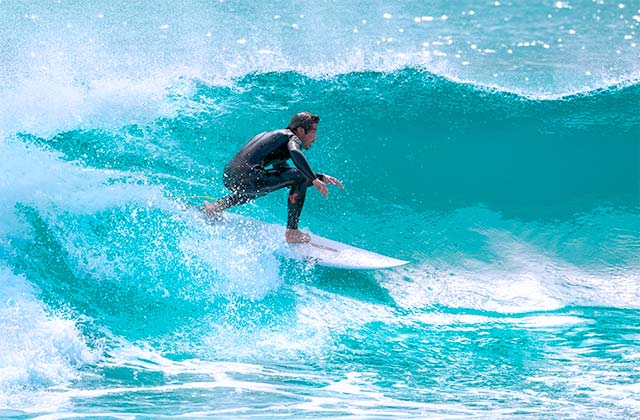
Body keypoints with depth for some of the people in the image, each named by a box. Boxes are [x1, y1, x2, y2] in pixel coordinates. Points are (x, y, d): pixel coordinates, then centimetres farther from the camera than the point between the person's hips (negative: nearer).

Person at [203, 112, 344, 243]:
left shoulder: (275, 136, 32)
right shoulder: (292, 137, 5)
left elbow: (283, 171, 35)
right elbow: (295, 153, -21)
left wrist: (322, 178, 28)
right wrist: (315, 180, -22)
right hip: (247, 177, -9)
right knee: (299, 178, -4)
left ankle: (218, 206, 26)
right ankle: (292, 232, -6)